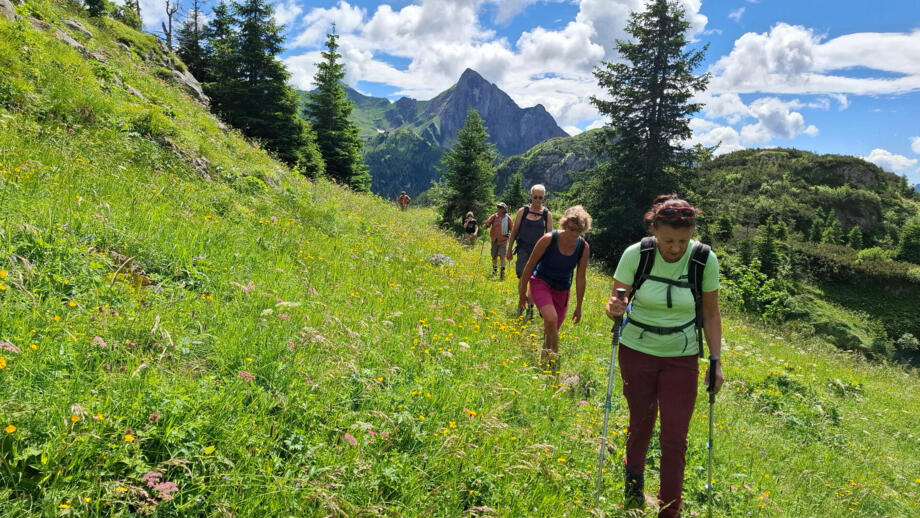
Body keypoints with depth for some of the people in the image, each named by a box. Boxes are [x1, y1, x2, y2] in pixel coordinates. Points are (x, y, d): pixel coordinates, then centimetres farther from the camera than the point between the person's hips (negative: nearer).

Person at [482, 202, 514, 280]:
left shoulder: (508, 218, -2)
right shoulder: (493, 217, 0)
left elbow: (512, 228, 3)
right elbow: (484, 226, -3)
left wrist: (510, 233, -18)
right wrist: (486, 225, -27)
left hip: (503, 241, -2)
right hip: (494, 240, 2)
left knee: (502, 256, -12)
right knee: (494, 257, 12)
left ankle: (502, 273, -6)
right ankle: (494, 270, 34)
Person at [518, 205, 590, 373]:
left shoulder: (584, 247, -11)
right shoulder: (549, 239, -20)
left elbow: (580, 278, -2)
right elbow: (530, 265, -10)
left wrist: (578, 306, 2)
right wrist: (522, 292, -5)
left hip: (562, 290, 4)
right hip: (541, 282, -3)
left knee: (553, 329, 8)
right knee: (551, 318, -28)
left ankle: (544, 362, 33)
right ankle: (553, 358, -10)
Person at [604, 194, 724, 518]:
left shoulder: (704, 259, -13)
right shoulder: (636, 254, -16)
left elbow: (711, 313, -2)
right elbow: (617, 302, -9)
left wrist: (716, 361, -3)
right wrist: (613, 309, -33)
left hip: (682, 358, 0)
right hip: (637, 351, 0)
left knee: (675, 437, 0)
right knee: (640, 422, 15)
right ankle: (633, 486, 43)